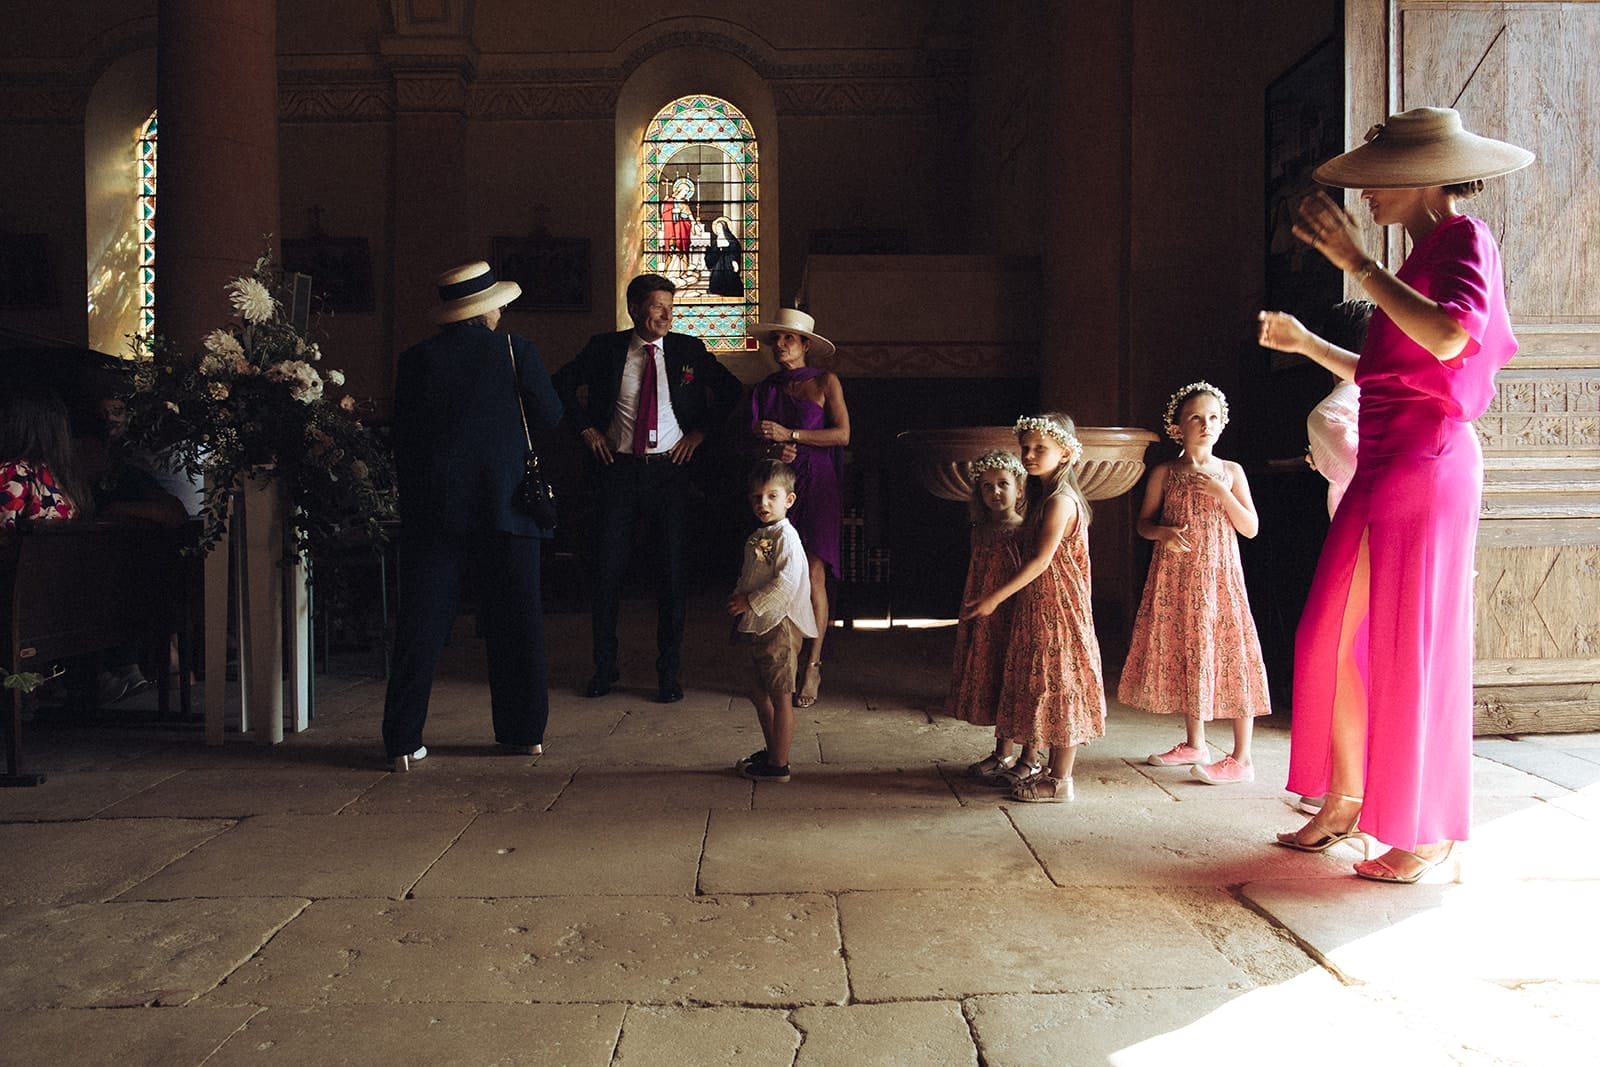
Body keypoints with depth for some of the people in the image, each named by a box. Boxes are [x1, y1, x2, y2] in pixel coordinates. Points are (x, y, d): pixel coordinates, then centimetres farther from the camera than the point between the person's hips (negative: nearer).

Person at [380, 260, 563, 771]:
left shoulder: (414, 359, 3)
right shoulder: (514, 349, -2)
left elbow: (402, 441, 5)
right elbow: (550, 414, 3)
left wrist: (411, 501, 14)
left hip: (431, 512, 1)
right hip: (505, 505, -1)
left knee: (420, 626, 6)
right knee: (516, 624, 9)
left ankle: (403, 741, 8)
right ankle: (523, 734, 16)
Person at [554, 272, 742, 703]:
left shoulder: (689, 349, 3)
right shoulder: (605, 348, 2)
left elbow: (732, 390, 13)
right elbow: (562, 384, 14)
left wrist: (701, 432, 5)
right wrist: (586, 428, 5)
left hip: (669, 469, 0)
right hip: (618, 469, 0)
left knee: (671, 572, 1)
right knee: (608, 570, 3)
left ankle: (669, 673, 12)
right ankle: (605, 668, 18)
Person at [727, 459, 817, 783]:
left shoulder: (786, 537, -14)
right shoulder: (757, 538, 15)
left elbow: (786, 582, -24)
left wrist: (750, 602, -19)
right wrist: (738, 598, 7)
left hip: (779, 625, -10)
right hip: (758, 626, 10)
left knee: (781, 697, -3)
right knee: (760, 693, 19)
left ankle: (779, 765, 4)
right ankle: (771, 751, 33)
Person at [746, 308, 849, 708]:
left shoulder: (825, 382, 5)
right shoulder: (764, 389, 15)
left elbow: (842, 434, -4)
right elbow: (751, 441, 15)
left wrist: (789, 434, -9)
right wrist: (773, 450, -7)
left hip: (816, 483, -3)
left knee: (813, 575, -8)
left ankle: (812, 666, 0)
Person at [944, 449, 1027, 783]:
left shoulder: (1025, 531, -9)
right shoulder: (981, 531, 11)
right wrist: (967, 617, 15)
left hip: (1012, 619, -7)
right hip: (983, 621, 7)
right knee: (988, 685, 12)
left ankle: (1005, 755, 10)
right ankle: (1003, 752, 24)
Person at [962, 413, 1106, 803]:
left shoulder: (1061, 501, -17)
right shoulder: (1041, 497, 13)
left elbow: (1041, 560, -22)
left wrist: (995, 598, -22)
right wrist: (998, 598, 12)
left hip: (1057, 610, -10)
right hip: (1034, 609, 10)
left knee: (1058, 686, -3)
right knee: (1034, 684, 16)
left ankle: (1059, 779, 5)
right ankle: (1027, 764, 28)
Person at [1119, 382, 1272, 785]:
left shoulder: (1230, 472, 4)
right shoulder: (1163, 473, 4)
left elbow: (1251, 528, 1)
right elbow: (1143, 522, 8)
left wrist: (1222, 493, -12)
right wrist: (1161, 533, -14)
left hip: (1218, 574, -2)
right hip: (1174, 577, 2)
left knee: (1229, 653, -7)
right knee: (1182, 652, 10)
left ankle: (1242, 758, 0)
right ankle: (1194, 744, 27)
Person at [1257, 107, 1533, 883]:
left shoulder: (1463, 238, -6)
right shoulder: (1421, 255, 19)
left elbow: (1448, 336, -26)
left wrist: (1355, 261, -21)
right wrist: (1305, 343, 24)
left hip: (1427, 462, -9)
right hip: (1383, 464, 9)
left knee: (1410, 645, -2)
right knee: (1334, 636, 8)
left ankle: (1431, 834, 12)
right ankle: (1343, 802, 20)